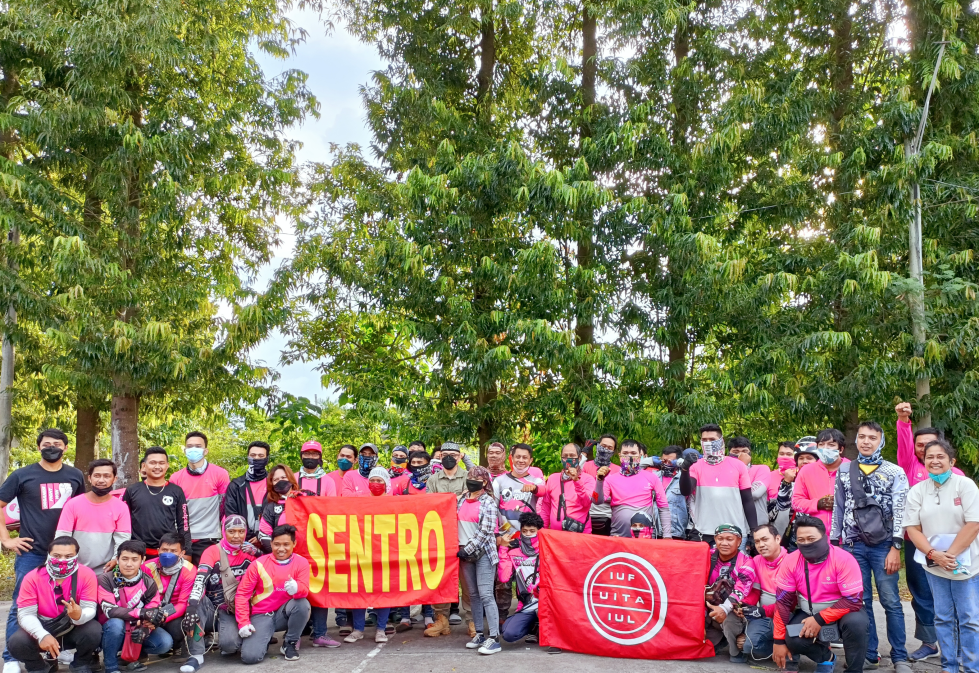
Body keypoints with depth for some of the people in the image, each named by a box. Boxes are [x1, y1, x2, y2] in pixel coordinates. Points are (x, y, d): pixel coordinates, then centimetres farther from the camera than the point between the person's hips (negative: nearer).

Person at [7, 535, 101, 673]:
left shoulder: (86, 575, -19)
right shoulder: (32, 577, -17)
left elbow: (90, 608, -20)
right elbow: (25, 614, -19)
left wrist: (79, 615, -46)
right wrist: (43, 635, -37)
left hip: (75, 629, -1)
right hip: (43, 627, 1)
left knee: (93, 631, -32)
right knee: (16, 643, -26)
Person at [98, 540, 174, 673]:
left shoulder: (149, 583, -8)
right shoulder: (106, 580, -15)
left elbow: (152, 615, -11)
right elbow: (110, 610, -28)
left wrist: (145, 627, -35)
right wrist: (141, 612, -39)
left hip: (137, 630, 3)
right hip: (112, 632, -3)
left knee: (165, 643, -20)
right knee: (116, 623, -36)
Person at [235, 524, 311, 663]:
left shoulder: (301, 563, -5)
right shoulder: (259, 564, -8)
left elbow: (305, 590, -18)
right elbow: (242, 594, -4)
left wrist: (296, 588, -43)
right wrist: (243, 622, -13)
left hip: (284, 613, 1)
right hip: (261, 615, -1)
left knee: (303, 604, -33)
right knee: (250, 656, -24)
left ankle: (290, 643, -6)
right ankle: (264, 638, 14)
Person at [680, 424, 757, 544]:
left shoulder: (738, 465, 5)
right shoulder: (696, 466, 4)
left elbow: (747, 500, 8)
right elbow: (685, 491, -11)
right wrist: (685, 468, -27)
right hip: (703, 532, 0)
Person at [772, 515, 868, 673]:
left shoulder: (843, 559, -24)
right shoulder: (791, 562, -15)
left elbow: (854, 600, -25)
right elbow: (783, 602, -11)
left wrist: (820, 619, -28)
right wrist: (779, 640, -13)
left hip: (841, 612, -3)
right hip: (808, 614, 3)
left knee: (855, 622, -35)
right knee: (792, 639, -24)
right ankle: (825, 658, 10)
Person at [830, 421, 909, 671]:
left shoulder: (895, 472, 2)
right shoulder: (844, 471, 10)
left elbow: (900, 511, -4)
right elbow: (838, 509, 13)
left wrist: (895, 548, -11)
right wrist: (833, 542, 8)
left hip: (883, 545, -2)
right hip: (853, 545, 3)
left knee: (891, 602, -2)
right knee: (860, 601, 5)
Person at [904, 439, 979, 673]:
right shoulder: (917, 491, 3)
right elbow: (912, 528, 2)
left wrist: (950, 554, -17)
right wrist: (934, 554, -13)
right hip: (932, 564, 3)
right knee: (943, 618, 9)